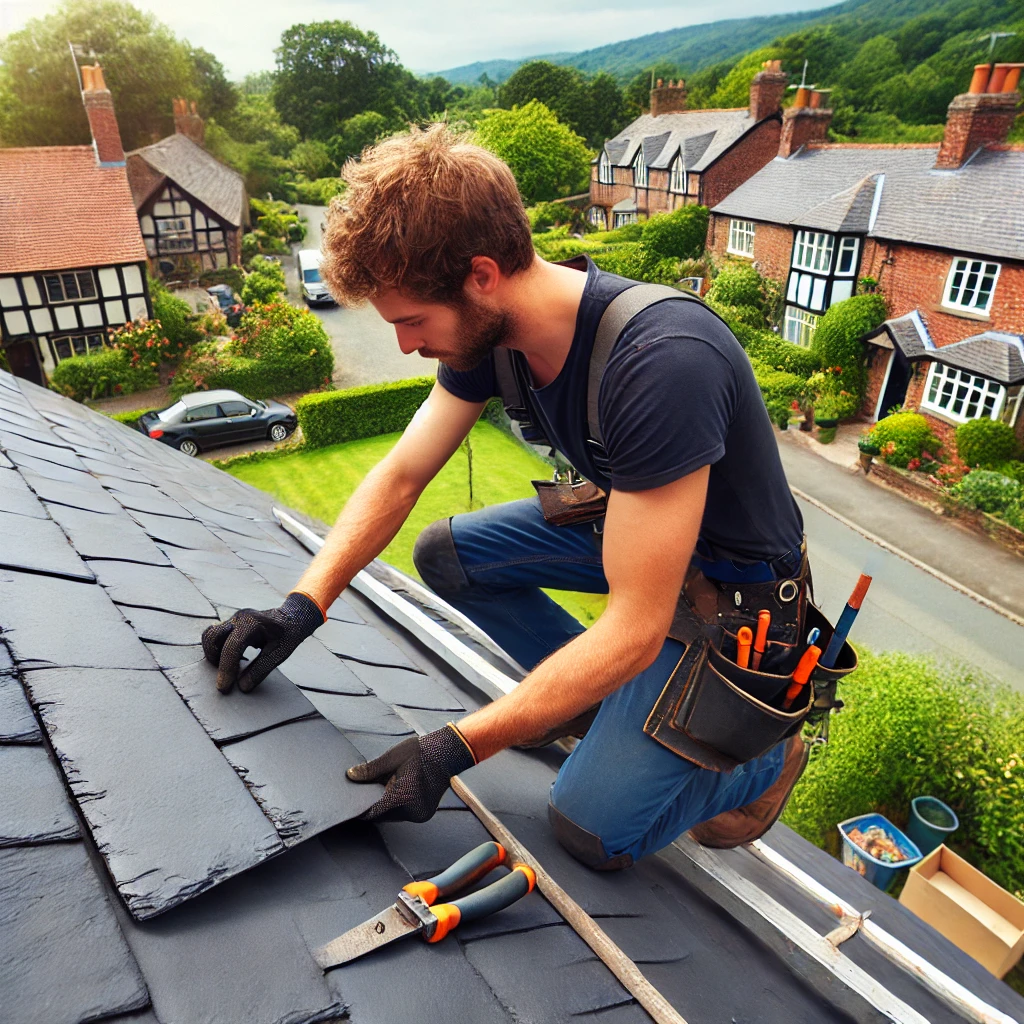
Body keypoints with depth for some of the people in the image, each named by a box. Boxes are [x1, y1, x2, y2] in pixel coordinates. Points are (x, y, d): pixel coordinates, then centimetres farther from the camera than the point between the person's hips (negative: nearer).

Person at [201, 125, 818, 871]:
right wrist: (304, 605, -12)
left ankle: (763, 755, 15)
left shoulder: (661, 362, -37)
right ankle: (596, 701, 14)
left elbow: (635, 630, -34)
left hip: (730, 585, -7)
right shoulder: (487, 331, -12)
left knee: (591, 826, -11)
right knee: (446, 554, 1)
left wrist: (454, 750, -31)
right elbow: (401, 476, -2)